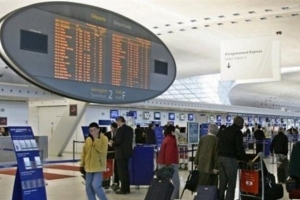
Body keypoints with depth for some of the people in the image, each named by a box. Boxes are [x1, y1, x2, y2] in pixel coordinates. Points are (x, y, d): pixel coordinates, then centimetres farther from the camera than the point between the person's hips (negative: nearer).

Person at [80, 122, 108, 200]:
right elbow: (84, 153, 13)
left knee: (96, 186, -16)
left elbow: (101, 150, -25)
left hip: (98, 167, -6)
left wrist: (96, 139, -22)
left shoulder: (104, 139, -8)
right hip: (89, 167, 6)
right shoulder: (88, 139, 7)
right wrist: (82, 164, 12)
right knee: (88, 187, 8)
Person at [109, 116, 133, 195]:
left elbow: (118, 141, -22)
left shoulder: (120, 129, -16)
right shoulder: (130, 129, 9)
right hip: (127, 152, 8)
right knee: (126, 170, 15)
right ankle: (127, 188, 19)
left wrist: (112, 144, -1)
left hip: (121, 153, -8)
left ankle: (124, 189, 1)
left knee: (121, 171, -2)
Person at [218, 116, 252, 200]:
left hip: (220, 157, 8)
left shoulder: (225, 131, 19)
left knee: (222, 183, 13)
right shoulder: (238, 132, -5)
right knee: (231, 184, -1)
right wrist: (247, 160, 0)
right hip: (230, 159, -7)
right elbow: (240, 148, -11)